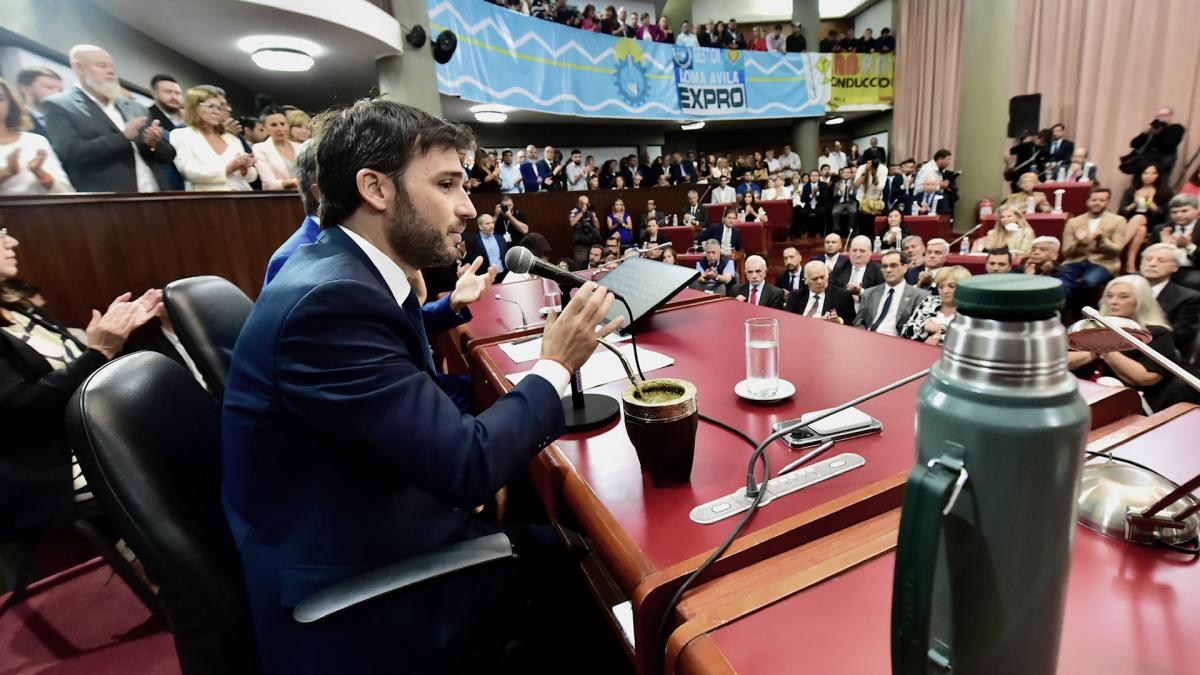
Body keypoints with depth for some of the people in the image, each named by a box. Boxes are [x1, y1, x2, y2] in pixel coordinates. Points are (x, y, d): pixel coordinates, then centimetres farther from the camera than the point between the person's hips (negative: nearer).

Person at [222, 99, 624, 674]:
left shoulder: (344, 270, 0)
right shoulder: (328, 297, -30)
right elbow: (467, 466, -29)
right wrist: (555, 366, -17)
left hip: (363, 522, 9)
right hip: (351, 591, -8)